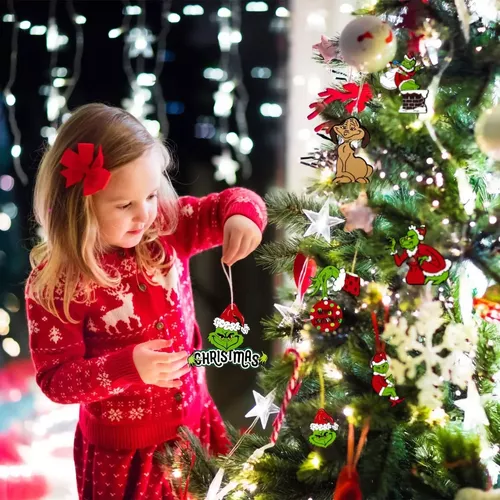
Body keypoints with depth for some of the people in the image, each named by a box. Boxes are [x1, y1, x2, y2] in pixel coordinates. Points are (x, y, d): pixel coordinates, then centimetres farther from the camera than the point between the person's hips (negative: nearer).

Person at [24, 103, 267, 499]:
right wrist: (128, 366, -34)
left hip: (195, 426, 5)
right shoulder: (55, 282, -21)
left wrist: (243, 214, -25)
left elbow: (231, 203, 0)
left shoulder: (167, 228, -9)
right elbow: (55, 379, -19)